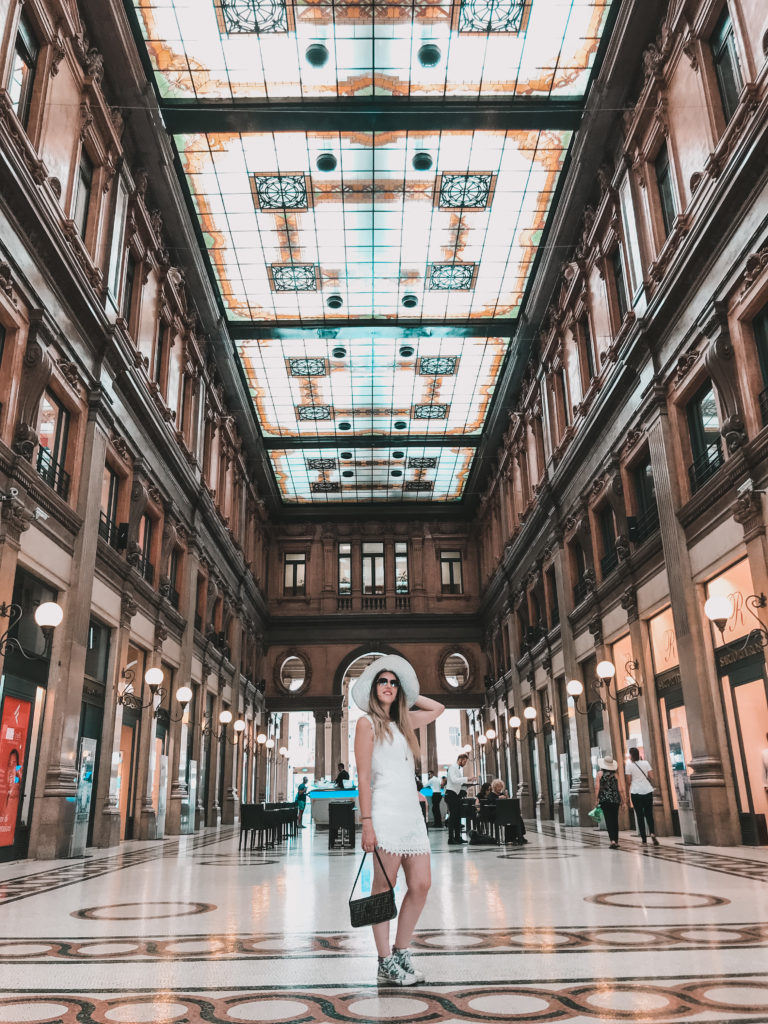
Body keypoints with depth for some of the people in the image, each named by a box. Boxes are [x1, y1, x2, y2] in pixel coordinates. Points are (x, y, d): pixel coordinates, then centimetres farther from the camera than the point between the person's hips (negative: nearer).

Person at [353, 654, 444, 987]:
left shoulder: (403, 722, 19)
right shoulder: (367, 722, 0)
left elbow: (438, 709, 33)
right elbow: (363, 777, -6)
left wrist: (407, 696, 24)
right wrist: (367, 823, -13)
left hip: (412, 813, 7)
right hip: (386, 812, -7)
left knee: (421, 885, 5)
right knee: (384, 887, -2)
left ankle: (400, 952, 18)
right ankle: (386, 964, 6)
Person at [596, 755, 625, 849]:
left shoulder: (600, 773, -1)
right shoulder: (615, 774, 3)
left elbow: (598, 788, -5)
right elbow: (620, 789, 1)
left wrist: (597, 799, 2)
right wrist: (622, 801, 9)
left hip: (604, 799, -2)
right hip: (615, 799, 2)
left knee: (608, 820, -3)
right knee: (615, 820, 13)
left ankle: (612, 840, -18)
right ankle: (616, 841, 18)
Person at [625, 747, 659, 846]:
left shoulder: (629, 765, -4)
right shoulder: (645, 763, 4)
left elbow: (629, 781, -3)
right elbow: (650, 776, 1)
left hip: (636, 792, -2)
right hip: (648, 791, 2)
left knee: (640, 816, 5)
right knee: (649, 814, 11)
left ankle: (644, 840, 3)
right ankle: (652, 833, -13)